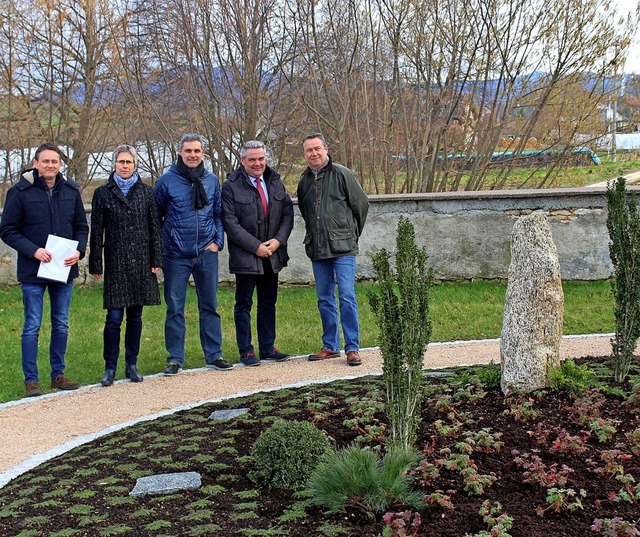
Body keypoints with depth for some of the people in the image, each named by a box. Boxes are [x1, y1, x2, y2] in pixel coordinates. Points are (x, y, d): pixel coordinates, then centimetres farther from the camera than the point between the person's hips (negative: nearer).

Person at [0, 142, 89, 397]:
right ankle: (31, 380, 8)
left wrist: (79, 250, -7)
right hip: (33, 271, -4)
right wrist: (33, 250, -18)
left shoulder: (71, 190, 4)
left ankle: (58, 374, 24)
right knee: (32, 327, 1)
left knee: (61, 326, 12)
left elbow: (81, 226, 12)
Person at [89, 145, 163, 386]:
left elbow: (155, 228, 9)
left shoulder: (146, 192, 8)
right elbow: (96, 231, 4)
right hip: (115, 262, -2)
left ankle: (132, 365, 17)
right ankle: (110, 368, 4)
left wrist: (156, 260, 2)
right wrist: (95, 265, -1)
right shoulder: (103, 193, 4)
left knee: (136, 316, 8)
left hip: (141, 262, 2)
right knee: (114, 317, -6)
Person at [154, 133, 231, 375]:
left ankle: (213, 355, 16)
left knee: (210, 306, 8)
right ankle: (175, 358, 11)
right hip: (176, 255, -2)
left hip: (206, 254, 3)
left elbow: (219, 214, 14)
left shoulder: (211, 181, 7)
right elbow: (155, 217, 4)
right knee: (175, 308, 2)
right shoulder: (167, 181, -3)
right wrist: (159, 248, 1)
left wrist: (218, 241, 2)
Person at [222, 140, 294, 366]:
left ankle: (267, 348, 21)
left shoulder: (275, 182, 9)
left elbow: (288, 213, 9)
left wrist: (278, 240, -7)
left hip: (273, 254, 5)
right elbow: (230, 223, -11)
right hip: (245, 256, -5)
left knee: (268, 303, 12)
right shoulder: (231, 186, -7)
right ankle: (246, 351, 10)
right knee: (244, 304, 3)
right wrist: (256, 246, -15)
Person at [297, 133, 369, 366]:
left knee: (347, 296, -9)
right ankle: (330, 346, 19)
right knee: (324, 299, 9)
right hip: (317, 250, 5)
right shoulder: (304, 181, 11)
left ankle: (352, 348, -3)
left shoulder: (342, 174, -4)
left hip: (342, 248, -5)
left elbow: (361, 204, 2)